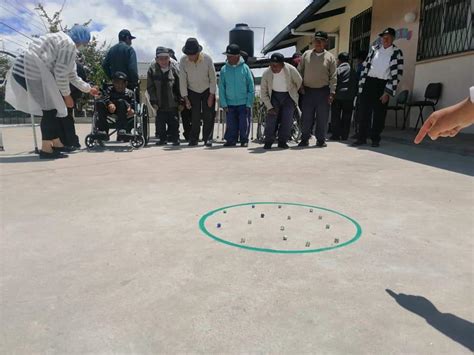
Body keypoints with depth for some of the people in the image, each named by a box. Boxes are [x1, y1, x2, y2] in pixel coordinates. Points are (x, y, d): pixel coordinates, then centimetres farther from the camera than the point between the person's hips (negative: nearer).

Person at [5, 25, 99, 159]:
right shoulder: (69, 44, -7)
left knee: (51, 108, 13)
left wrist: (88, 89, 34)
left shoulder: (62, 40, 25)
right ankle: (46, 149, -2)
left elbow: (71, 74, 28)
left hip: (22, 69, 10)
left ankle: (56, 143, 21)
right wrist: (66, 95, -1)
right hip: (32, 72, -10)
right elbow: (61, 74, -13)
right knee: (50, 109, -4)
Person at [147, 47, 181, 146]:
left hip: (173, 103, -1)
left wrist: (181, 102, -1)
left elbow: (179, 87, 1)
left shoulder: (174, 69, -3)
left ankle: (175, 138, 18)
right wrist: (154, 101, -6)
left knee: (174, 122, 6)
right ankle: (162, 139, 18)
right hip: (160, 104, 1)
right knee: (160, 122, 7)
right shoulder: (152, 70, -1)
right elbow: (150, 87, 1)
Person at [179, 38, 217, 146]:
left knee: (208, 116, -6)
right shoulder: (183, 61, -16)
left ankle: (207, 139, 2)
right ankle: (193, 139, 5)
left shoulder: (207, 59, -19)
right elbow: (182, 80, -10)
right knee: (195, 117, -4)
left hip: (207, 91, -1)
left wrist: (211, 96, -11)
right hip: (192, 92, 1)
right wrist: (185, 98, -10)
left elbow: (213, 78, -11)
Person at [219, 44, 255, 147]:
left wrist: (249, 103, -6)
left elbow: (251, 87, -1)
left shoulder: (245, 68, -3)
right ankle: (231, 140, 18)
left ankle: (244, 140, 16)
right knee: (231, 125, 5)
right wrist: (223, 104, -2)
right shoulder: (224, 69, 1)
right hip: (230, 104, 2)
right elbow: (221, 88, 4)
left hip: (244, 103, -1)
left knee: (244, 123, 2)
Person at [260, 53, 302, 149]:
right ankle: (268, 142, -4)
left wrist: (293, 93, 11)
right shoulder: (266, 74, -19)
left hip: (288, 96, 0)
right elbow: (263, 92, -8)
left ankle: (282, 141, 4)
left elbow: (299, 83, -1)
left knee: (287, 119, -10)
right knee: (271, 117, -14)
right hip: (274, 96, 0)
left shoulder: (291, 70, -22)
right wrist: (269, 107, -13)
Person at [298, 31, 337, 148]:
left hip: (323, 91, -1)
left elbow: (333, 76, 3)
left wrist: (332, 93, -5)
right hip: (307, 91, 1)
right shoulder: (306, 55, 8)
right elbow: (299, 71, 12)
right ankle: (305, 139, 12)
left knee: (322, 117, 2)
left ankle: (321, 139, 12)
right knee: (306, 116, 1)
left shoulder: (330, 57, 5)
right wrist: (300, 85, 1)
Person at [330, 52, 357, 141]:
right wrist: (354, 93, 17)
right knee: (346, 117, 8)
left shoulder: (338, 70, -5)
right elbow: (356, 83, 12)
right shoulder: (352, 70, 10)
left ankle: (336, 135, 0)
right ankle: (344, 135, 9)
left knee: (336, 117, 2)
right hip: (349, 96, 4)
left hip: (338, 96, -4)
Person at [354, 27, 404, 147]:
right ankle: (362, 138, 12)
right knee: (364, 111, 3)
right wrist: (361, 85, 3)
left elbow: (397, 74, -5)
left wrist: (387, 92, -10)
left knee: (379, 114, 3)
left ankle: (375, 139, 14)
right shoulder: (374, 49, 10)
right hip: (369, 82, 3)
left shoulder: (397, 53, -1)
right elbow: (366, 66, 11)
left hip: (383, 84, -3)